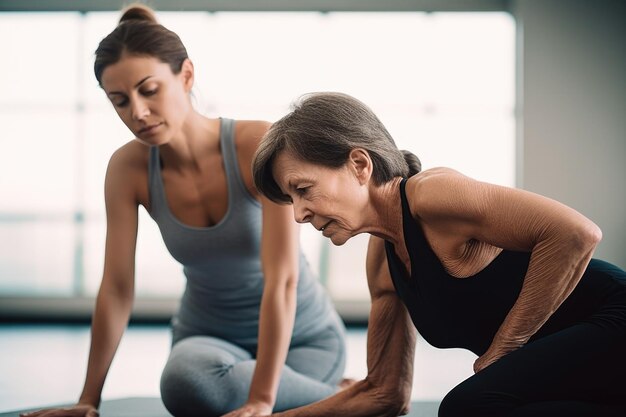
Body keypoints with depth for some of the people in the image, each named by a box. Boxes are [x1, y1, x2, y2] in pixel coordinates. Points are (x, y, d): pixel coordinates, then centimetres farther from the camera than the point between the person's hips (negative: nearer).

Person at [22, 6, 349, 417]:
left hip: (302, 335, -3)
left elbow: (282, 279, -28)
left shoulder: (261, 145, -23)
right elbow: (116, 289, -7)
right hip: (207, 335, 3)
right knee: (186, 378, -33)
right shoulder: (128, 168, -11)